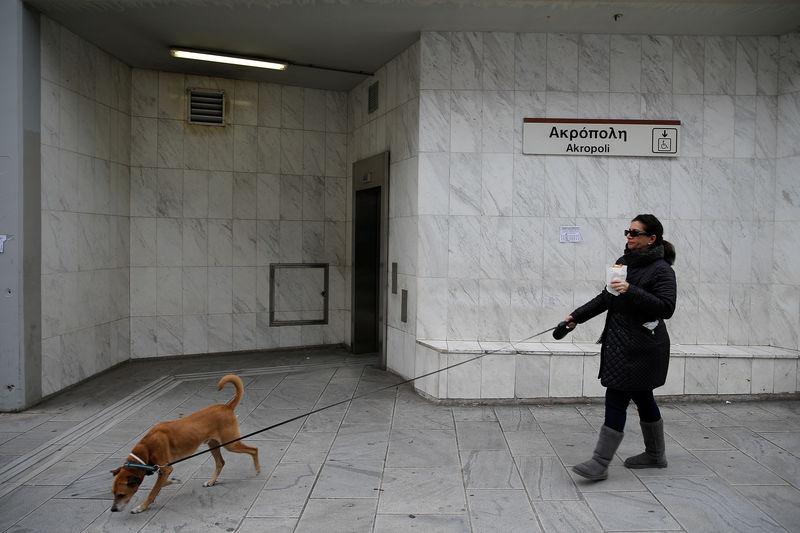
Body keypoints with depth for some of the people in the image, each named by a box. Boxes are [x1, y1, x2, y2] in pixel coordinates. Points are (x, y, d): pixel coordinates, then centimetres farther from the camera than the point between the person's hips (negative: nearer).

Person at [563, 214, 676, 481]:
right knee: (642, 398, 18)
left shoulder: (661, 269, -11)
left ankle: (600, 463, -4)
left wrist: (632, 291, -28)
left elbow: (666, 307, -20)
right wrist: (577, 316, 15)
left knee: (616, 400, -9)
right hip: (620, 343, 8)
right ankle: (655, 454, 33)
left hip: (641, 347, -8)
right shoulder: (624, 262, 12)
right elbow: (607, 297, 20)